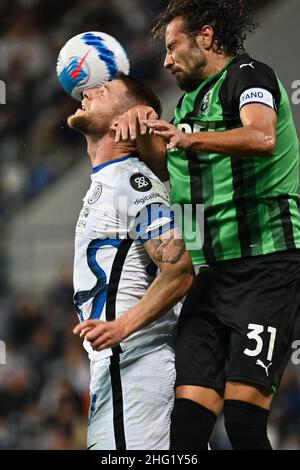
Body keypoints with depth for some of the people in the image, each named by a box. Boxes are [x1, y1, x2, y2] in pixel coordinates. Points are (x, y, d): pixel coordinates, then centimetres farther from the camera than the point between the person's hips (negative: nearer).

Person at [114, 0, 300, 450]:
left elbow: (262, 138, -24)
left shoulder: (248, 74, -4)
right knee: (189, 415, -5)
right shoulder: (191, 98, 23)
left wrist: (188, 138, -37)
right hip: (213, 272, 8)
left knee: (243, 417, -17)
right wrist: (142, 122, 14)